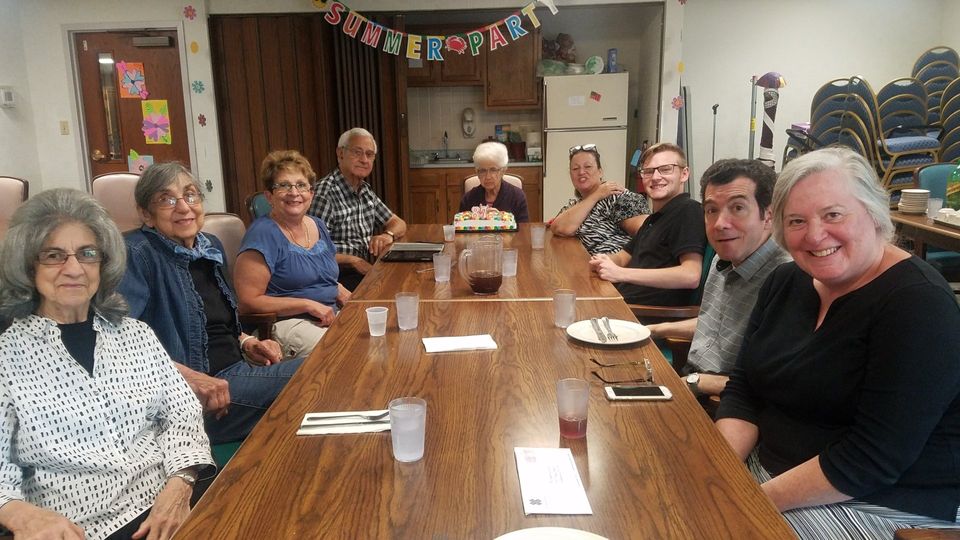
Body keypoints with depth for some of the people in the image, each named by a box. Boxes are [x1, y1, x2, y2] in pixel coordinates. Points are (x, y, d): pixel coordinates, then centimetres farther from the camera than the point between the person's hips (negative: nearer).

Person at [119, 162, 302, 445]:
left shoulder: (211, 246, 13)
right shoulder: (137, 255, -11)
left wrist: (246, 342, 8)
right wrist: (186, 375, -28)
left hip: (238, 372, 8)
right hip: (190, 400, -8)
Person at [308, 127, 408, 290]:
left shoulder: (365, 190, 13)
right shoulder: (325, 193, -14)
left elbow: (399, 224, 20)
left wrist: (389, 235, -3)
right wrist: (354, 261, -22)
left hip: (366, 272, 8)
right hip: (340, 278, -8)